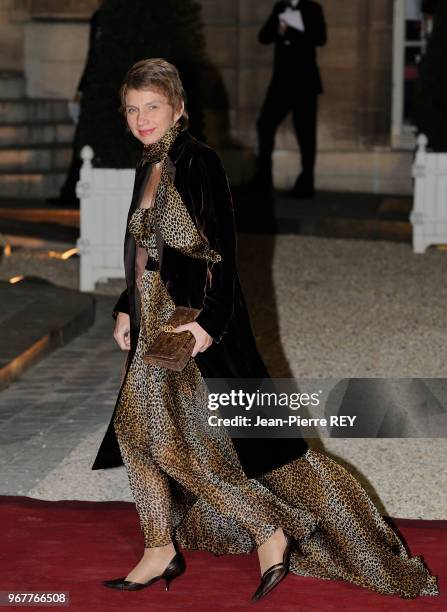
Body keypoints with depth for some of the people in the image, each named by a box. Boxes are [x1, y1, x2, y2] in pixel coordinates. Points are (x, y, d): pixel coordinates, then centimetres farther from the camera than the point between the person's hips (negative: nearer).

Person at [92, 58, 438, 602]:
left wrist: (209, 322, -23)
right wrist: (125, 310, 15)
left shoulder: (199, 163, -13)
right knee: (140, 430, 8)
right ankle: (161, 552, 18)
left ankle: (270, 535, 3)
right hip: (156, 322, 9)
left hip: (196, 320, -9)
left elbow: (223, 249, -17)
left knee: (189, 438, -8)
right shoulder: (149, 168, 11)